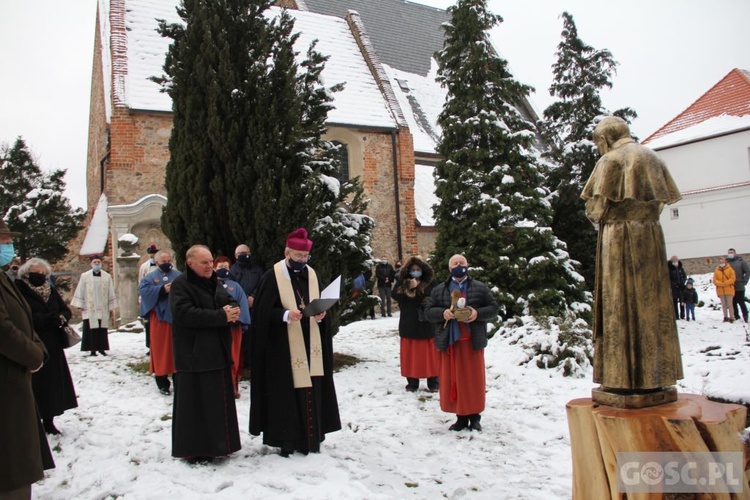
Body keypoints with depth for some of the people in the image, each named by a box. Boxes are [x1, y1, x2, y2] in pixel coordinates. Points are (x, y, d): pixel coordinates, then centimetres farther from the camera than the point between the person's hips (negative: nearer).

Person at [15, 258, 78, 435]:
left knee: (52, 382, 10)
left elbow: (66, 311, 9)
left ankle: (49, 421, 22)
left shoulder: (51, 291, 12)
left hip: (52, 346, 6)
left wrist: (60, 318, -12)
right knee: (35, 385, -3)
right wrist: (51, 319, -21)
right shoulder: (20, 292, -8)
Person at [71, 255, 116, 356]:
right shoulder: (85, 276, 2)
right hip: (89, 309, -1)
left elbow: (111, 294, 9)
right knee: (91, 329, -2)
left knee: (102, 330, 3)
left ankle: (101, 348, 12)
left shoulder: (107, 276, 6)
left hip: (103, 309, 1)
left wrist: (111, 309, 8)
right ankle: (93, 349, 4)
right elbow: (80, 292, 3)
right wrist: (80, 305, -3)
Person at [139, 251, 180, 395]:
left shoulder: (179, 275, 12)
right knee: (161, 349, 1)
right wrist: (162, 290, -18)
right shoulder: (150, 277, 7)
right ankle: (162, 383, 10)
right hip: (159, 318, -2)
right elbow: (143, 291, -9)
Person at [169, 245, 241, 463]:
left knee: (219, 399, 11)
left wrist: (231, 312, -3)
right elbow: (185, 314, -22)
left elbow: (228, 304, 24)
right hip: (194, 355, -7)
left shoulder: (214, 283, 16)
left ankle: (216, 444, 23)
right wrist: (221, 316, -22)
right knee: (195, 401, -3)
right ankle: (193, 449, 8)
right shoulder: (180, 285, -9)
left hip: (217, 352, 8)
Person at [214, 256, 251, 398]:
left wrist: (243, 322, -4)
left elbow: (243, 305, 7)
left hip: (233, 326, 1)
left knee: (233, 358, 2)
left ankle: (233, 387, 11)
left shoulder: (235, 286, 14)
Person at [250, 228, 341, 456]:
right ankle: (287, 439, 10)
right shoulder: (273, 276, -6)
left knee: (311, 390, 6)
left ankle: (310, 437, 17)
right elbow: (263, 311, -9)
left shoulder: (311, 274, 10)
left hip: (309, 343, 5)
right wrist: (286, 315, -23)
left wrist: (320, 315, -7)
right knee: (286, 391, -1)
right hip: (283, 346, -5)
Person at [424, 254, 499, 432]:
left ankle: (474, 417, 18)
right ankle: (461, 417, 15)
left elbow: (494, 309, 5)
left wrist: (478, 313, -13)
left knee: (473, 380, 4)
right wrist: (442, 313, -14)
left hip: (473, 341, -1)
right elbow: (428, 311, 6)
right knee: (453, 380, 4)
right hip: (449, 341, 1)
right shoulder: (439, 290, 8)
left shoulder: (480, 288, 5)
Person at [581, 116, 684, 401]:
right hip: (651, 236, 7)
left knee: (621, 303, -4)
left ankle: (625, 382, -3)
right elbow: (665, 200, 14)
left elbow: (598, 207, -9)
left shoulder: (610, 160, -4)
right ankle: (655, 378, 12)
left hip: (619, 235, -6)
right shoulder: (652, 158, 17)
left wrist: (597, 216, 12)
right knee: (651, 303, 8)